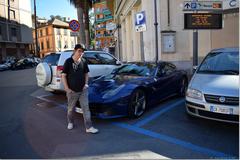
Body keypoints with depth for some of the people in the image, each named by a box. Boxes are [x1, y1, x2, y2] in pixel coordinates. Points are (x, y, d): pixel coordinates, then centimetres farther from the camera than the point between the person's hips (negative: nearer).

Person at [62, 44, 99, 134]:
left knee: (86, 108, 1)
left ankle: (89, 127, 7)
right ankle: (70, 122, 40)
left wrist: (86, 84, 2)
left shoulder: (83, 62, 4)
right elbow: (63, 75, -5)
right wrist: (67, 88, -11)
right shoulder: (68, 61, -7)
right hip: (72, 91, -2)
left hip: (83, 90, 2)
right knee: (70, 109, 15)